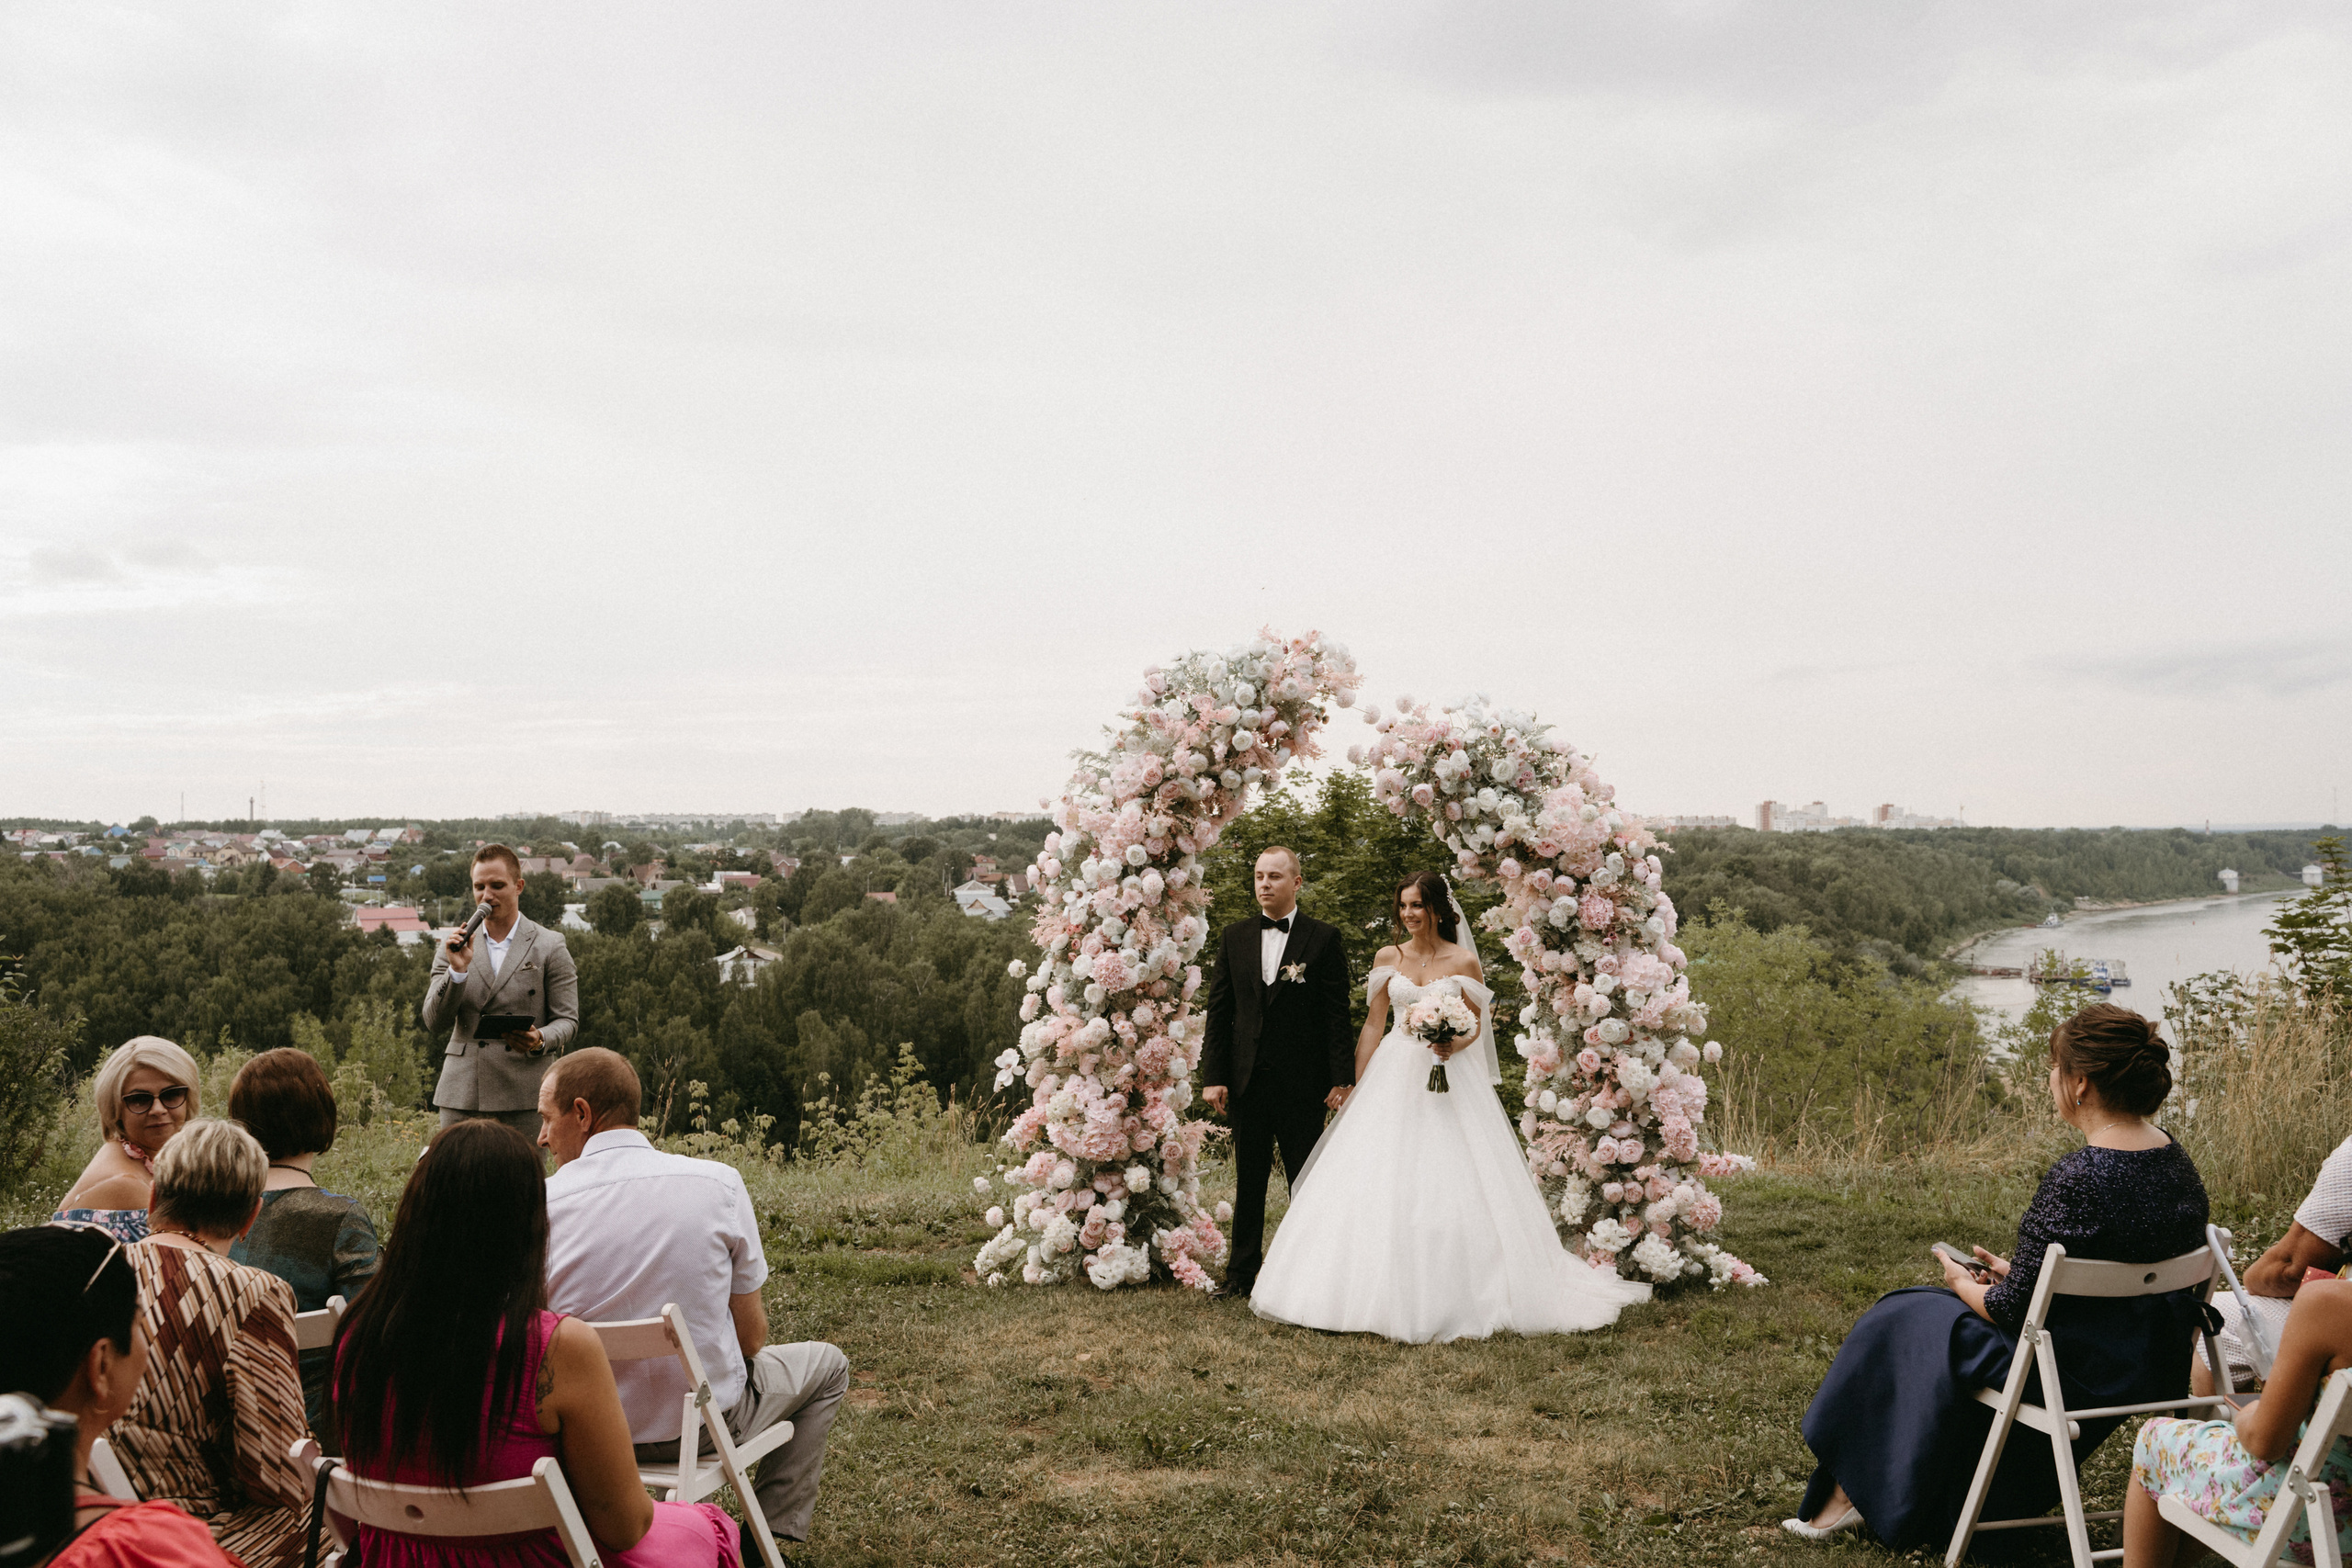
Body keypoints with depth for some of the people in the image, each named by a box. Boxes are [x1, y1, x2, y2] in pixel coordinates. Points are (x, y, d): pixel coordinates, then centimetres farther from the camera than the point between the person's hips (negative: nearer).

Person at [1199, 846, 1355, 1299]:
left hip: (1303, 1083, -3)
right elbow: (1218, 1011, 6)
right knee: (1249, 1181, 12)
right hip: (1247, 1081, 3)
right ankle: (1243, 1274, 21)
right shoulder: (1234, 937, 8)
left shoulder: (1323, 939, -1)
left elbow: (1337, 1015, -4)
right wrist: (1213, 1076, 0)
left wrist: (1342, 1078, -9)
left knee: (1306, 1182, 6)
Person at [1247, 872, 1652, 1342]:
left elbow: (1477, 1026, 4)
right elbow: (1373, 1025, 9)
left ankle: (1448, 1296, 6)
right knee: (1380, 1186, -1)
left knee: (1450, 1187, -5)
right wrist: (1358, 1088, 5)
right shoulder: (1388, 958, 7)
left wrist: (1454, 1044, -18)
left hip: (1449, 1079, -2)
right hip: (1394, 1076, 2)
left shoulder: (1464, 962, 0)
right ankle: (1385, 1291, 10)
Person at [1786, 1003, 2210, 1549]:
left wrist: (1964, 1284, 1)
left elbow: (2012, 1309, -20)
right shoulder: (2175, 1158, -1)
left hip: (2080, 1376, -9)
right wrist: (2017, 1272, 13)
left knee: (1900, 1326, 12)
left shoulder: (2073, 1181, -28)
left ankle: (1857, 1493, 29)